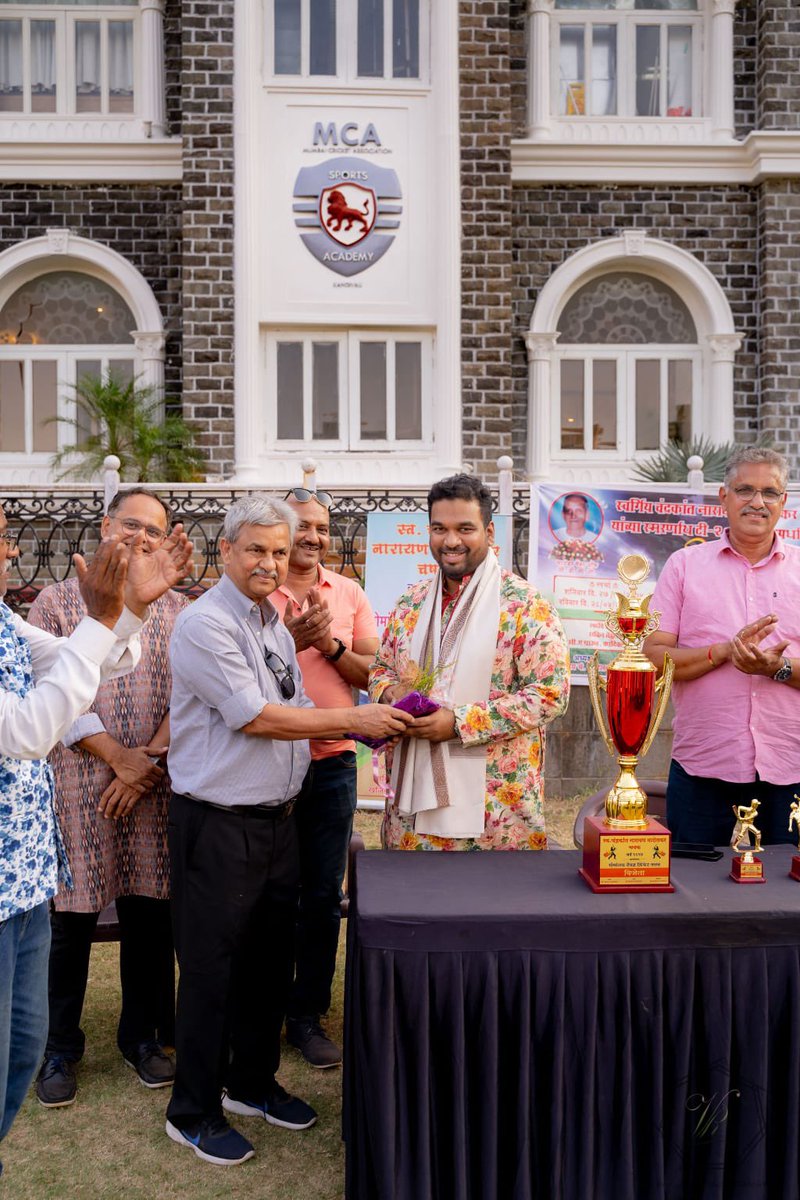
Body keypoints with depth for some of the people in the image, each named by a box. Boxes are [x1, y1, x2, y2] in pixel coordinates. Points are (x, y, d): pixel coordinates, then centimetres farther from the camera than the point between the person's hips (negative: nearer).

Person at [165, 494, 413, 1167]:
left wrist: (366, 729, 1)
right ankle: (193, 1115, 23)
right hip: (218, 826, -8)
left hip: (277, 818, 8)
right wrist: (353, 718, -17)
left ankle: (252, 1083, 38)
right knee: (211, 969, 4)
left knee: (270, 960, 18)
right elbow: (254, 717, -21)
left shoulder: (276, 626, 12)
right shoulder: (206, 624, -15)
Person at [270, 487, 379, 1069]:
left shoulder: (349, 594, 5)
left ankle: (307, 1015, 22)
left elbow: (371, 675, 2)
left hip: (332, 761, 2)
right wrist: (290, 640, -22)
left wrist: (330, 644, -15)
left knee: (323, 894, 7)